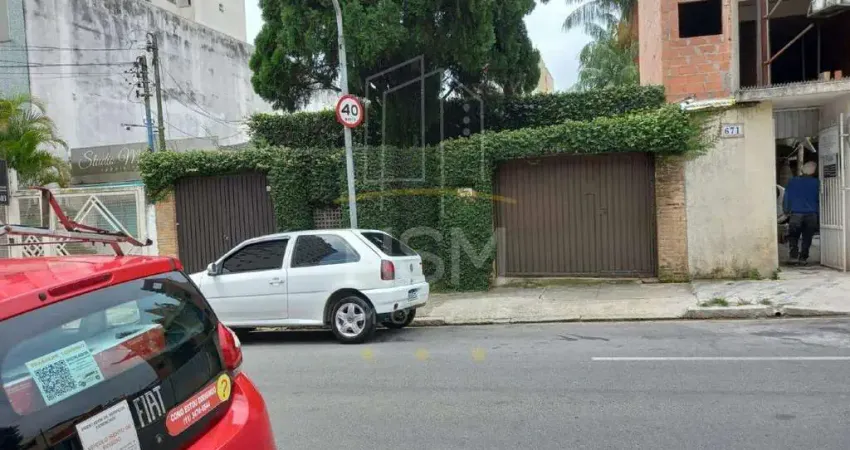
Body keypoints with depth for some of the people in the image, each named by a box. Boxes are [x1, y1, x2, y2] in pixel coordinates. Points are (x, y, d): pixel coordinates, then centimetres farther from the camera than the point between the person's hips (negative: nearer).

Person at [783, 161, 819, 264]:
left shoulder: (792, 181, 2)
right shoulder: (816, 183, 0)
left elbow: (787, 198, 5)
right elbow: (819, 200, 5)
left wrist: (786, 211, 15)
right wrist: (819, 212, 15)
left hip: (796, 213, 0)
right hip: (811, 214, 0)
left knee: (793, 235, 10)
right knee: (807, 237, 7)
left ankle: (794, 254, -8)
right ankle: (803, 257, 6)